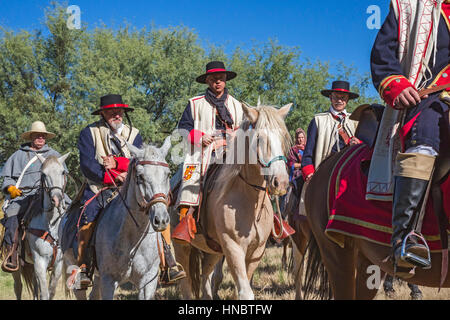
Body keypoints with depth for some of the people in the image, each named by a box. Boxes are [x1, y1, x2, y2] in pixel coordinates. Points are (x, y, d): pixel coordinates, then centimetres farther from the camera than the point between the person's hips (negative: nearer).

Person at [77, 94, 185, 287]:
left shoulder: (133, 134, 14)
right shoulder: (89, 133, 6)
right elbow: (86, 164, -7)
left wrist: (117, 163, -16)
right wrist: (110, 177, -19)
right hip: (100, 187, -2)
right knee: (87, 216, -30)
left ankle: (168, 267, -14)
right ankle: (81, 268, -22)